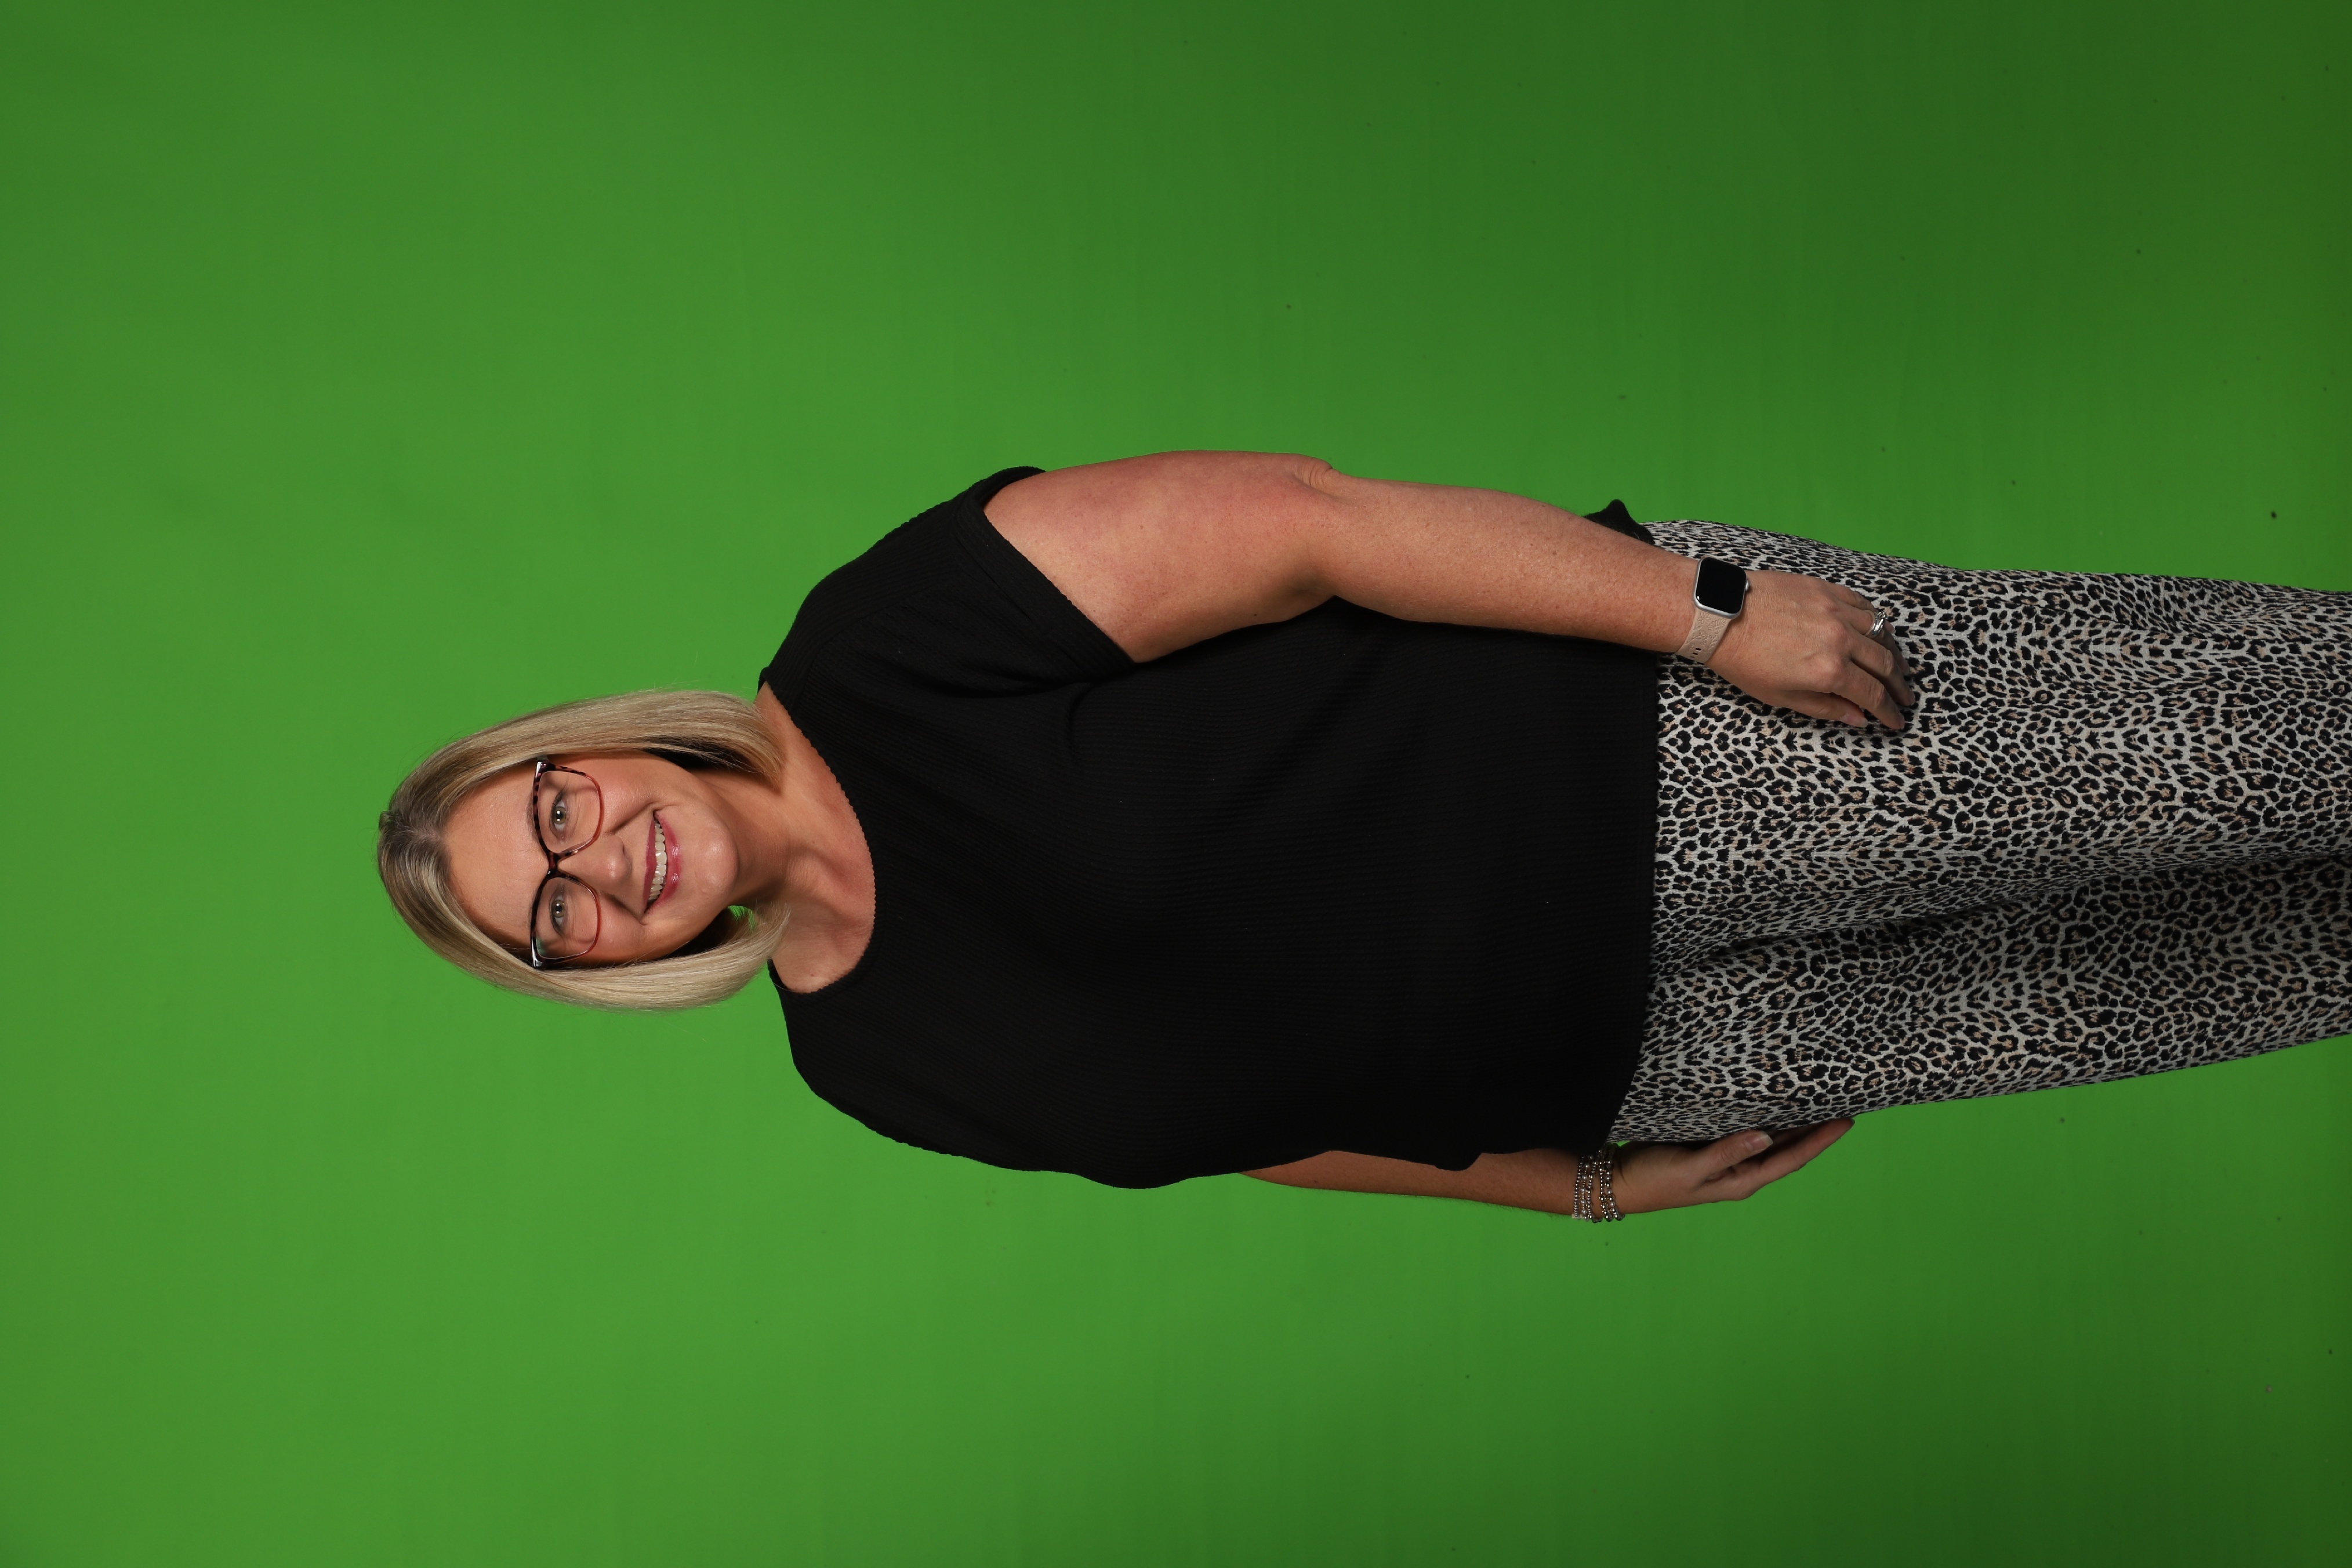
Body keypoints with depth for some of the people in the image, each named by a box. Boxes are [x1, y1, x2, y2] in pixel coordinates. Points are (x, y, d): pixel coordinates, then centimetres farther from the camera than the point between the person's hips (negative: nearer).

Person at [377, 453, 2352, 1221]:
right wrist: (1583, 1179, 15)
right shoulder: (873, 1063, 3)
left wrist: (1709, 608, -19)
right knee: (2113, 995, 7)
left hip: (1641, 744, -3)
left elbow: (1302, 518, -17)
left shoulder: (891, 643, -14)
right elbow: (1228, 1104, 11)